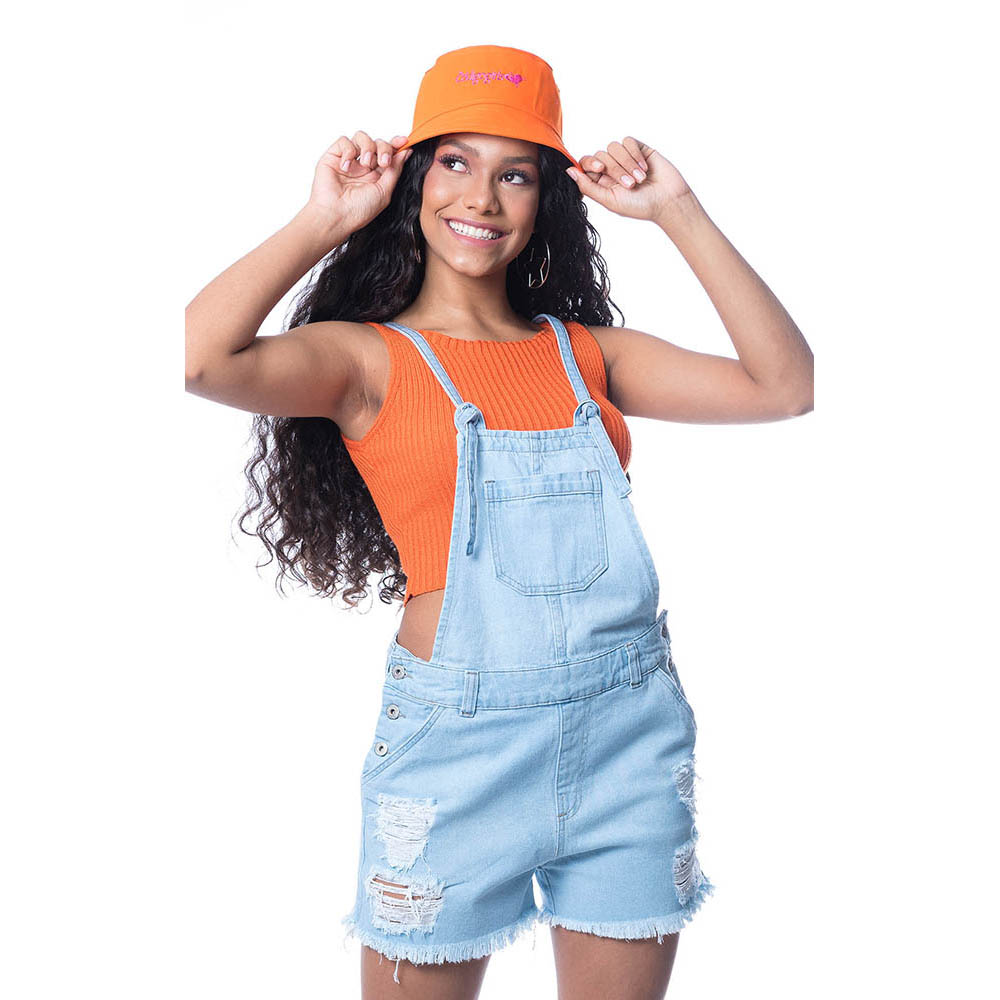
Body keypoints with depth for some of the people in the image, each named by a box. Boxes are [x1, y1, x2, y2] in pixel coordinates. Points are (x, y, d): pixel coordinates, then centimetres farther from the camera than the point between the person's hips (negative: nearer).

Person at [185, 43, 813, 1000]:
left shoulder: (585, 353, 9)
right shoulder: (368, 357, -2)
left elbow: (785, 384, 1)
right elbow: (201, 358, -21)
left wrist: (674, 209, 2)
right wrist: (321, 222, -7)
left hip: (631, 727, 4)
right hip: (459, 737, -3)